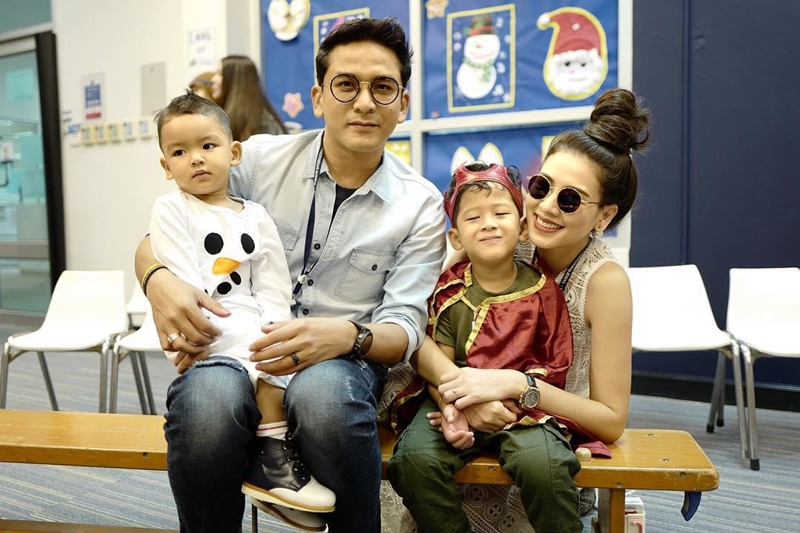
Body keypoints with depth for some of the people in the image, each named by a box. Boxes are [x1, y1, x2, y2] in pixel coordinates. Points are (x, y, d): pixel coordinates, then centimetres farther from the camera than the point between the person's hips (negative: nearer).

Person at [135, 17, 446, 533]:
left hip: (342, 359, 0)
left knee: (323, 392, -37)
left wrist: (345, 335, -27)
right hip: (236, 344, 1)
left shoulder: (420, 205, 0)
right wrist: (159, 280, -18)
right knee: (207, 398, -35)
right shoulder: (260, 158, 2)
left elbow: (404, 327, -3)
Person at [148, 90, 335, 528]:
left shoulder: (256, 217, 12)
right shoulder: (171, 209, 1)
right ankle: (272, 455, -18)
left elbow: (274, 294, 7)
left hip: (255, 326, 5)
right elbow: (187, 285, -10)